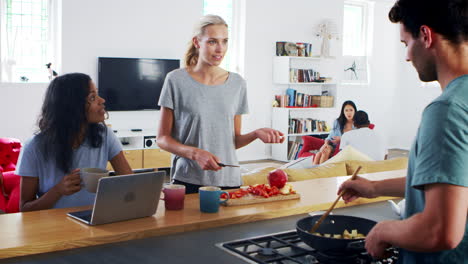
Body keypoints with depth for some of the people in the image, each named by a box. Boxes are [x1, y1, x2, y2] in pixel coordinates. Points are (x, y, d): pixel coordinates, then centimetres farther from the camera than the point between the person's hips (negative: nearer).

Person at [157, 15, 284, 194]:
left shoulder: (237, 83, 5)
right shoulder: (177, 80, -5)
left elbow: (234, 140, 10)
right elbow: (163, 139, -4)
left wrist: (256, 134, -10)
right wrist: (196, 153, -19)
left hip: (228, 180, 3)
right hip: (188, 180, -3)